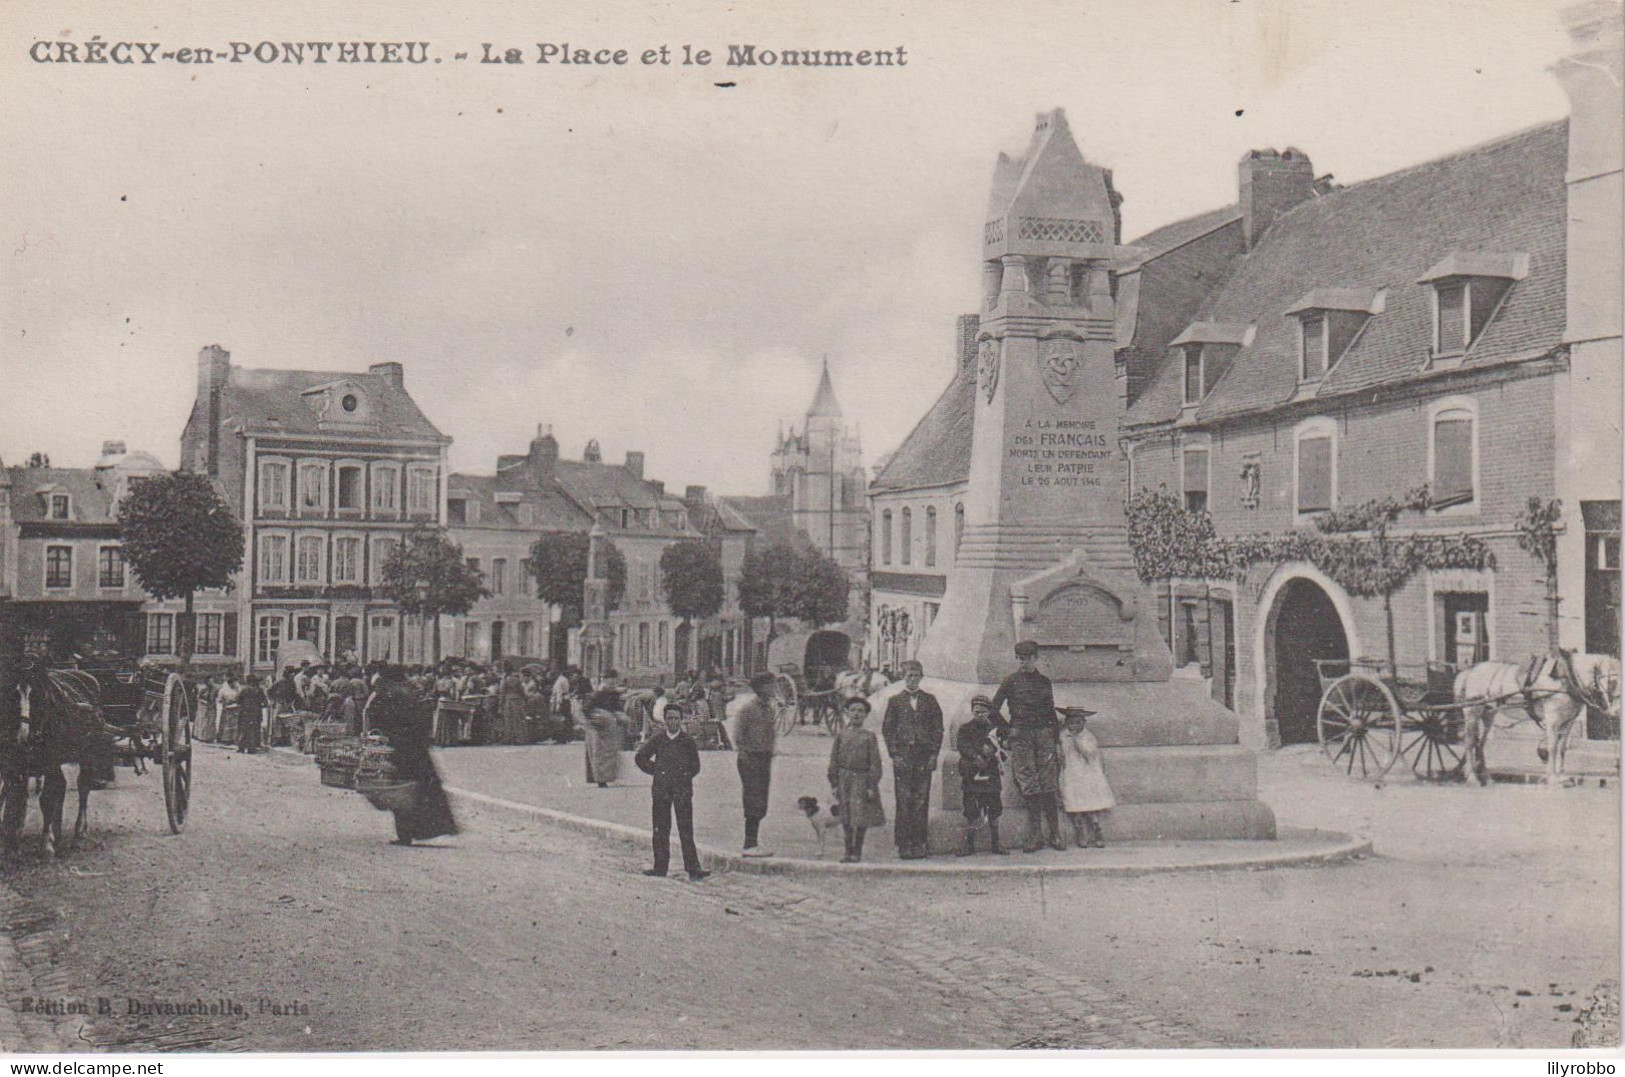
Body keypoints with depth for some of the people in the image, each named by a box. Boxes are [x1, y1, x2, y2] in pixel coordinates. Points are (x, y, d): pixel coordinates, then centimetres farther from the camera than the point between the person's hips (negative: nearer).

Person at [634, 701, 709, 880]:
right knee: (660, 830, 7)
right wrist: (654, 770, 8)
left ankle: (693, 868, -7)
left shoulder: (688, 741, 3)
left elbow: (695, 767, 11)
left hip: (682, 790, -2)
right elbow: (640, 757, 14)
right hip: (661, 790, 2)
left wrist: (684, 777, 2)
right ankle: (660, 867, 15)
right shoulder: (657, 740, 6)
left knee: (686, 830, -6)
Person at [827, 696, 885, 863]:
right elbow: (834, 761, 8)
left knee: (861, 818, -3)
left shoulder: (869, 737, 0)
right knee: (846, 818, 6)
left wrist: (872, 786, -7)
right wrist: (834, 784, 3)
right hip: (844, 779, 2)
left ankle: (857, 851, 9)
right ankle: (848, 851, 16)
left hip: (862, 780, -2)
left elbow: (875, 763, -1)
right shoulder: (841, 735, 5)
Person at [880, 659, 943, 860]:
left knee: (922, 801, -1)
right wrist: (894, 755, -4)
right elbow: (887, 729, 6)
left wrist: (934, 754, 0)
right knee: (904, 802, -4)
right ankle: (904, 844, -2)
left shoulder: (930, 700, 12)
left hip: (924, 757, 1)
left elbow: (938, 728, 10)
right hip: (902, 757, -1)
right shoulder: (895, 701, 9)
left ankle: (920, 842, 4)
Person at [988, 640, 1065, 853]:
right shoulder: (1011, 681, 5)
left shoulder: (1044, 682, 13)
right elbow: (994, 709, 6)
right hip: (1020, 737, -2)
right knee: (1029, 787, -6)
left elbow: (1052, 713, 16)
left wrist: (1057, 742, 11)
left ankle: (1055, 834, 1)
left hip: (1044, 734, 2)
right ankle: (1034, 835, -4)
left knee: (1048, 788, -2)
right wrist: (1008, 728, 3)